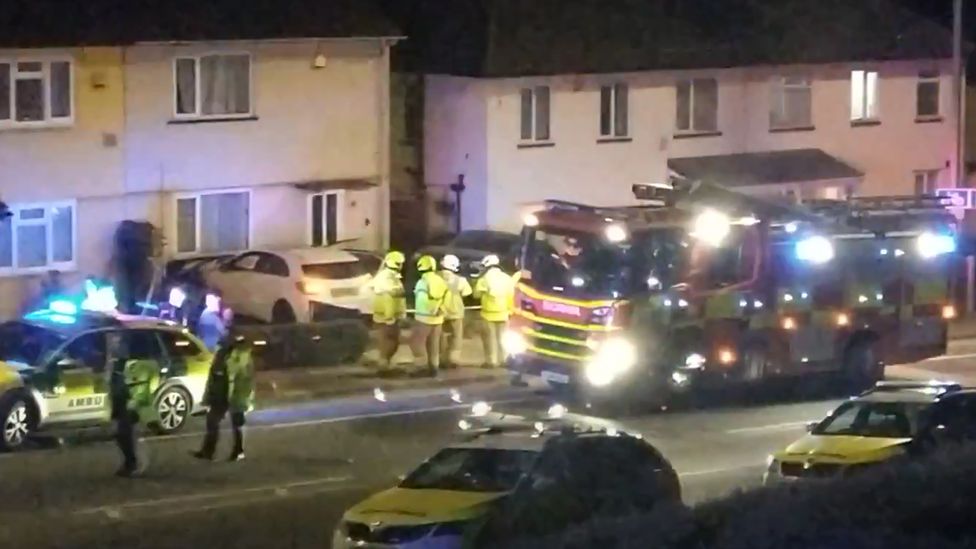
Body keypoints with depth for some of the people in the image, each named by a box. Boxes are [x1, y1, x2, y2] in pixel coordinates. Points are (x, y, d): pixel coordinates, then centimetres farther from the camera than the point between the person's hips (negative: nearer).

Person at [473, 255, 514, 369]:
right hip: (503, 313, 5)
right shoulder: (507, 278, 3)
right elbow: (510, 295, 8)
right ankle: (501, 360, 15)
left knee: (490, 337, 0)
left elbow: (476, 294, -5)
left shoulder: (485, 279, -11)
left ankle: (491, 361, -3)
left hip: (489, 313, -5)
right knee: (501, 337, 12)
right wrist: (509, 309, 18)